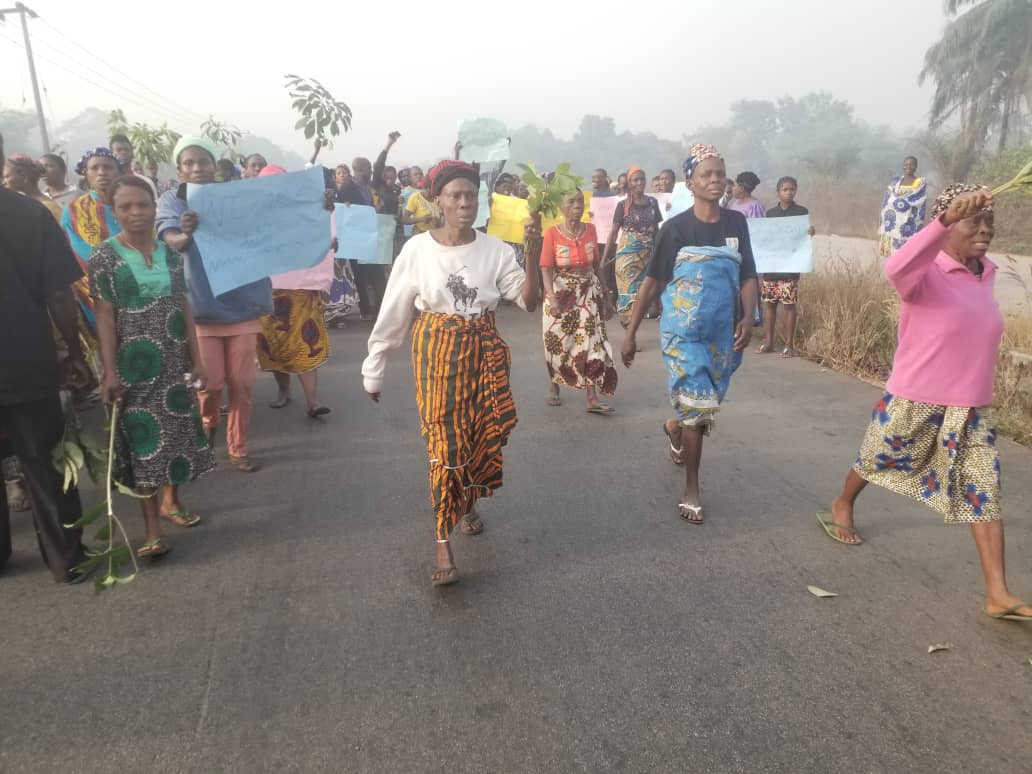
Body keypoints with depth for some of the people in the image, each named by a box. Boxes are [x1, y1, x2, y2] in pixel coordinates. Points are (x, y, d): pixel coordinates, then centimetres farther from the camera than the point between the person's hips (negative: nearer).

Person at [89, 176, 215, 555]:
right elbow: (105, 315, -8)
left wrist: (197, 360, 6)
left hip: (173, 361, 4)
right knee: (144, 438, -2)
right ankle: (153, 531, 3)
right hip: (135, 363, -4)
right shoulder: (105, 255, -5)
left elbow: (184, 309, 7)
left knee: (177, 431, 11)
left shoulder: (170, 253, 5)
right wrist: (110, 371, -13)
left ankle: (171, 500, 34)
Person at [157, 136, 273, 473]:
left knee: (242, 382, 6)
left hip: (241, 303, 1)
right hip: (201, 306, -1)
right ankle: (207, 423, 34)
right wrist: (184, 236, -43)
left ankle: (238, 448, 21)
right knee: (210, 382, 3)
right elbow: (170, 238, -19)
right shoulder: (172, 200, -2)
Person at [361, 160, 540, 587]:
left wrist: (534, 252, -20)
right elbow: (392, 314, -2)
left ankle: (467, 504, 41)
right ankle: (443, 545, 2)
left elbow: (529, 301, -9)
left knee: (483, 436, 10)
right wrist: (373, 368, 2)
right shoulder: (417, 249, -7)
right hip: (436, 351, -3)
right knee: (445, 442, -7)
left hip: (485, 351, 3)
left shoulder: (495, 249, -2)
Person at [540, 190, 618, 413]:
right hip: (560, 294, -2)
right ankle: (554, 387, 34)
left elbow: (595, 264, 10)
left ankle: (592, 399, -4)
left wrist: (600, 290, 15)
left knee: (591, 342, -5)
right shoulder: (552, 233, -11)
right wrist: (551, 297, -26)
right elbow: (546, 269, -14)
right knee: (558, 344, 11)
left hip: (588, 293, 2)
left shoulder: (591, 230, 0)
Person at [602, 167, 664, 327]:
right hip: (627, 252, -4)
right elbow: (614, 232, -1)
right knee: (629, 290, -5)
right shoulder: (623, 205, -3)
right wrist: (605, 257, -4)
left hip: (647, 253, 4)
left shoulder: (653, 203, 6)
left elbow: (656, 230, 12)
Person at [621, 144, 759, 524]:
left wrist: (747, 319, -11)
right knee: (697, 407, -6)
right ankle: (691, 491, 8)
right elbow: (652, 281, -3)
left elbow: (747, 277, 5)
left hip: (722, 331, 4)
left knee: (705, 405, 15)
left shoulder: (736, 223, 3)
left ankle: (673, 428, 51)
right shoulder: (676, 228, -6)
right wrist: (630, 332, -4)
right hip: (683, 331, -4)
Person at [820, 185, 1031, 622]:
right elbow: (895, 268, -43)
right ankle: (842, 506, 49)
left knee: (984, 494, 1)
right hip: (913, 402, -5)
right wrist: (946, 220, -53)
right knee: (874, 463, 18)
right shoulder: (925, 271, -17)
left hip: (971, 410, 5)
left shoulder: (987, 274, 5)